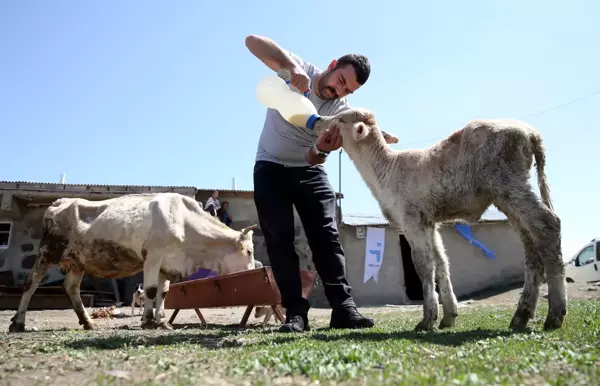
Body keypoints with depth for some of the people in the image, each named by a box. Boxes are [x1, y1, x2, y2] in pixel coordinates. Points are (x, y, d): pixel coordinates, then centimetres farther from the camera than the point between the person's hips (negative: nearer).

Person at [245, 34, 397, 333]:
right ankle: (295, 313, -6)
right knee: (279, 239, -8)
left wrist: (320, 150, -42)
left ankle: (344, 308, -5)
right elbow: (253, 41, -27)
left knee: (327, 236, -7)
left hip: (309, 171, 2)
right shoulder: (299, 70, -14)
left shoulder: (342, 111, -10)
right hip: (271, 168, -2)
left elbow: (313, 158, -17)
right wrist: (291, 66, -42)